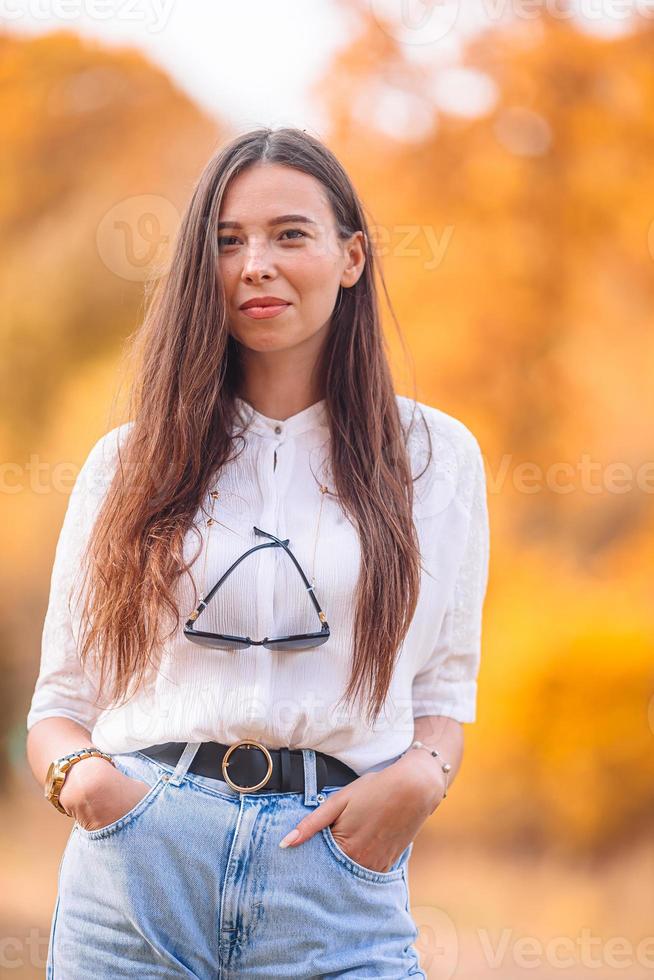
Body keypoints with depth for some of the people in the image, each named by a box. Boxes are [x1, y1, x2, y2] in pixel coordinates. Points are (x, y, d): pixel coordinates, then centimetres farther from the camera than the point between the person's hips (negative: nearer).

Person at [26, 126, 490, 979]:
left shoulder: (436, 456, 10)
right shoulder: (129, 462, 11)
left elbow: (444, 692, 12)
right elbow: (62, 699, 12)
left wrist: (421, 779, -9)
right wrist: (76, 773, -10)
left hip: (336, 882, 0)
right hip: (136, 869, 1)